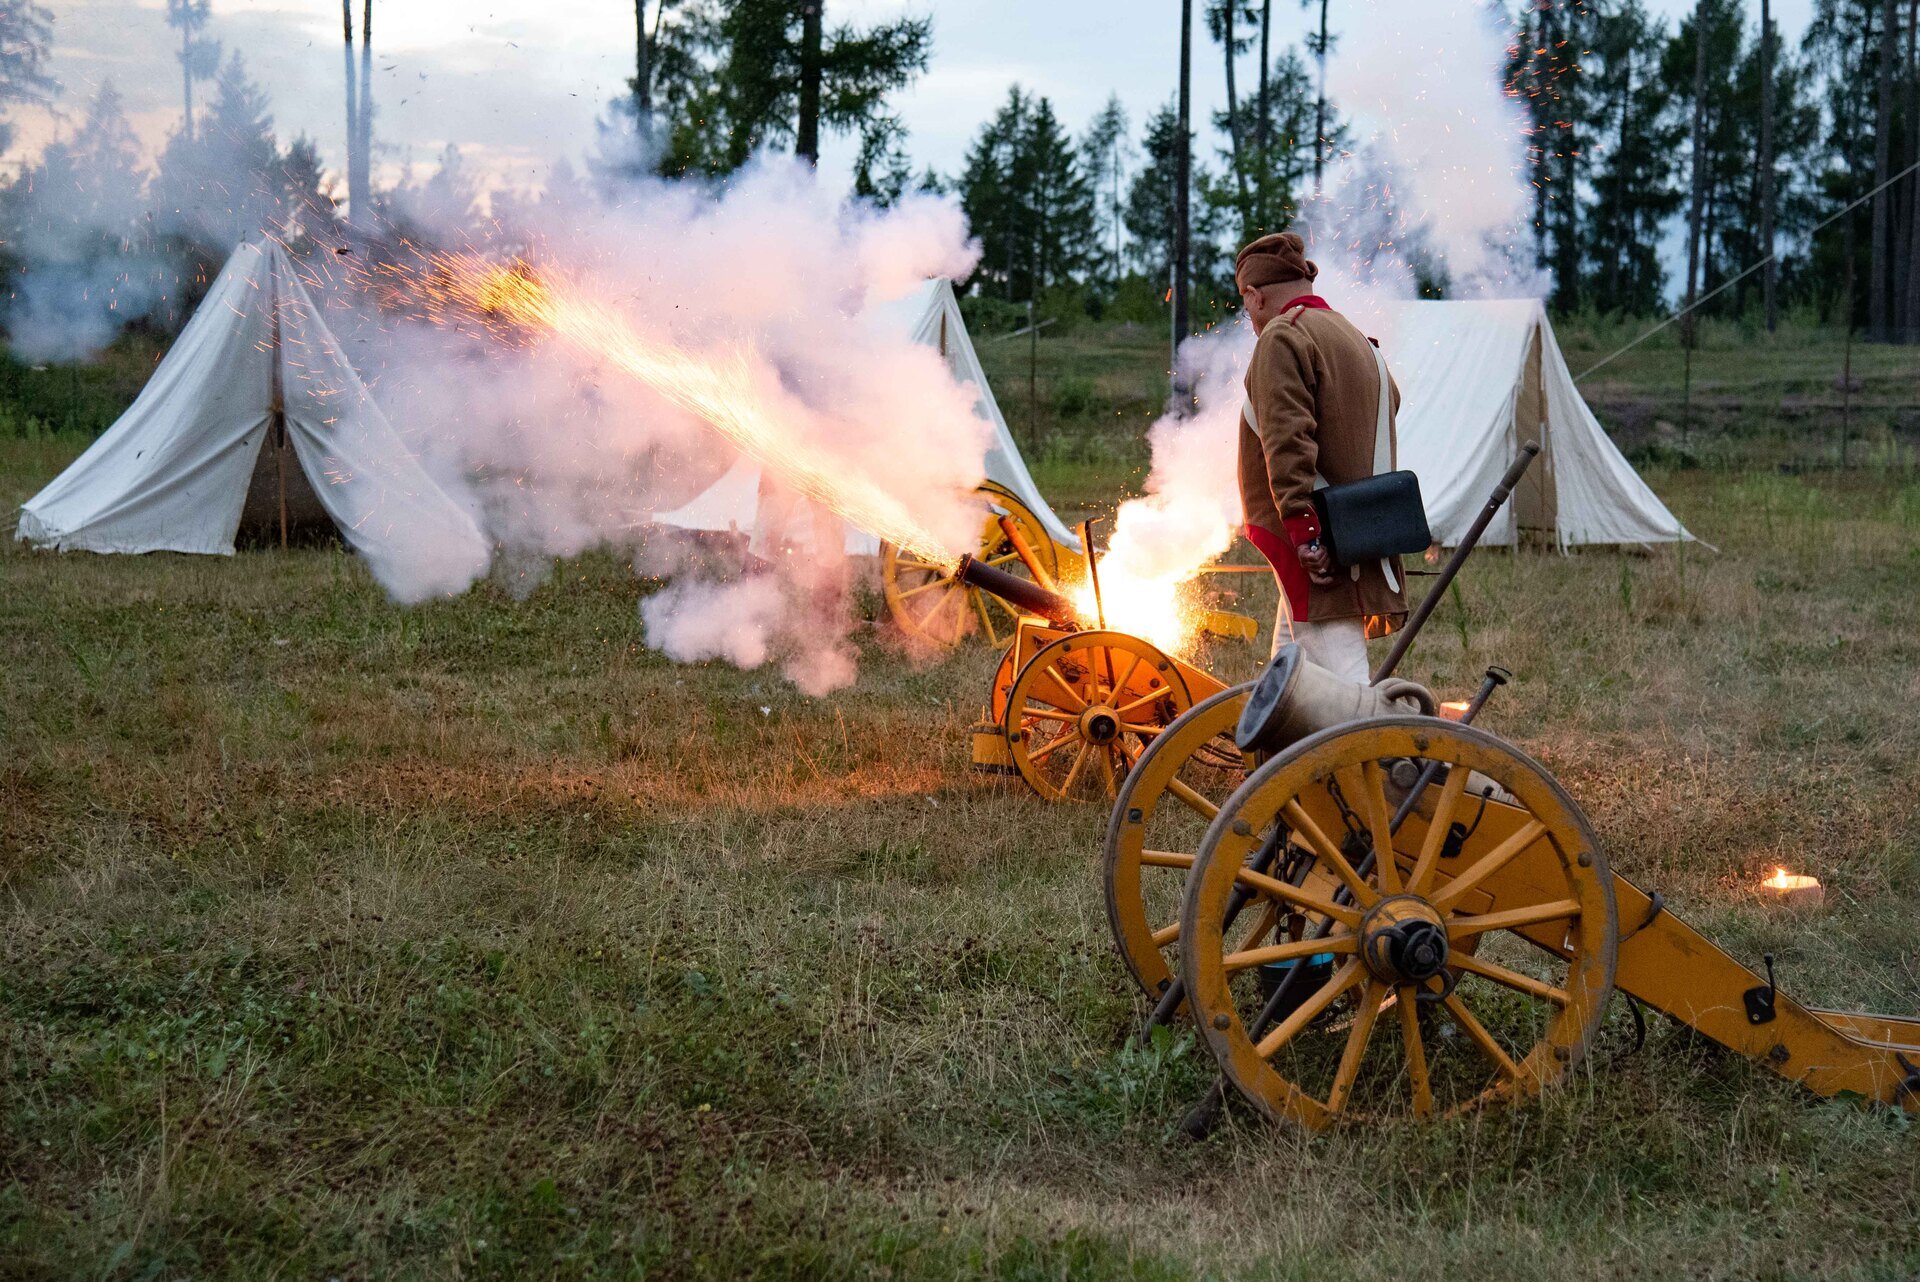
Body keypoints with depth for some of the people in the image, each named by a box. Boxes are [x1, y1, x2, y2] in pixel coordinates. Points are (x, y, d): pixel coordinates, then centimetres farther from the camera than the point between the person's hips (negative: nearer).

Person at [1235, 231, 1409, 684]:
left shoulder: (1282, 336, -9)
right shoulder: (1356, 338, 20)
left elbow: (1287, 437, -20)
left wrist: (1301, 525, -25)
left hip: (1314, 542, -9)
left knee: (1337, 672, -13)